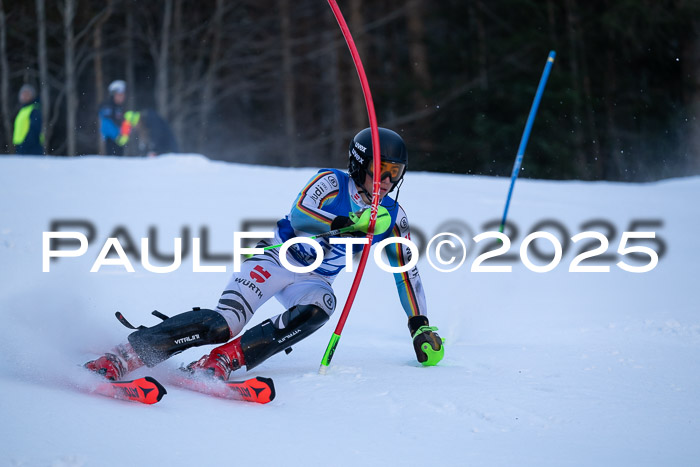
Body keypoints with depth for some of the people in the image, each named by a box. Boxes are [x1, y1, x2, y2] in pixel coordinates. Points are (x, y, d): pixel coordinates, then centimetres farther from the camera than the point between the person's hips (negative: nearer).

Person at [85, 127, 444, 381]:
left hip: (314, 280, 4)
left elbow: (406, 271, 11)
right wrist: (351, 224, -36)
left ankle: (222, 361, -40)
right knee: (224, 323, -28)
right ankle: (124, 355, -27)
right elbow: (300, 215, -24)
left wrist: (421, 326, 5)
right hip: (277, 259, -4)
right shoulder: (331, 183, -7)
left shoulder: (392, 218, 6)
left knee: (318, 309, -35)